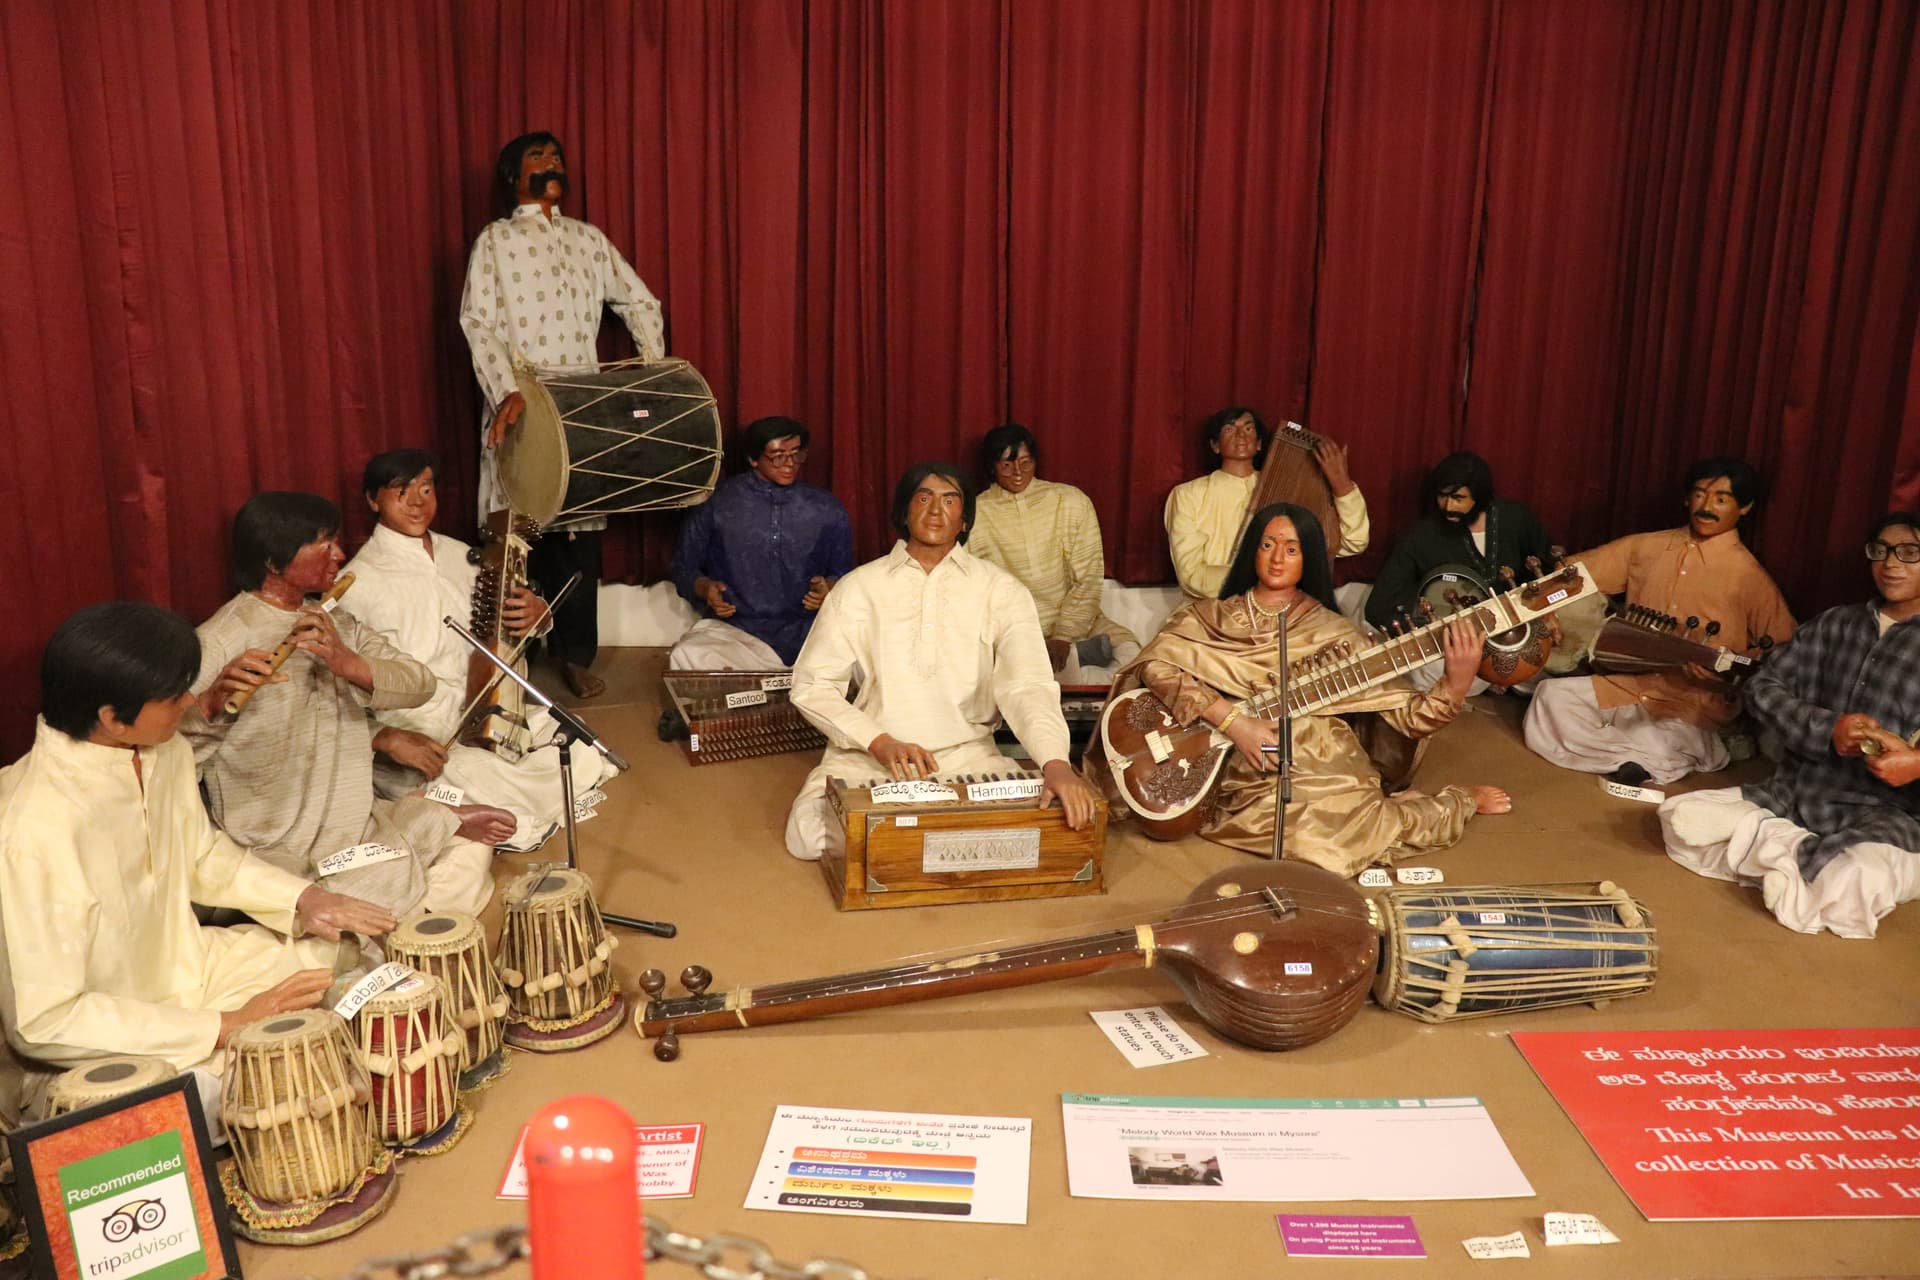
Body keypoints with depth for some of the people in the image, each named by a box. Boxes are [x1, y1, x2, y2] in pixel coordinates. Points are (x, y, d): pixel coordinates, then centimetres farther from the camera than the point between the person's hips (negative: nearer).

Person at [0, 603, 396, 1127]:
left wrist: (300, 898, -4)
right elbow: (44, 1022, -26)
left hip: (186, 969, 8)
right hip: (99, 1049, -8)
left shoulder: (163, 751, -7)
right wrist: (225, 1028, -25)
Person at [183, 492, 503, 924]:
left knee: (472, 849, 6)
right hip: (287, 847, -7)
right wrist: (212, 701, -42)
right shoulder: (220, 642, -16)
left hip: (358, 815, 7)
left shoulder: (334, 621, 7)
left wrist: (347, 662, -23)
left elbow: (419, 685, -5)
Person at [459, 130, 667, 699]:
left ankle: (576, 654, 13)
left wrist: (656, 368, 0)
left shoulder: (588, 238, 13)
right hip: (520, 408, -3)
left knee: (581, 531, 3)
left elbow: (639, 301, 15)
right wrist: (505, 392, -22)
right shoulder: (494, 240, 3)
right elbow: (478, 324, -7)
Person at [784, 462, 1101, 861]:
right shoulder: (859, 586, 4)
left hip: (967, 754, 1)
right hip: (869, 754, -1)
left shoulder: (1000, 590, 2)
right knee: (807, 835, -26)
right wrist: (880, 742, -16)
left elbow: (1027, 683, -10)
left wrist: (1055, 762, -29)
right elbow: (811, 684, 0)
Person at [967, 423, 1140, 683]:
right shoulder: (976, 513, 2)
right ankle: (1077, 655, -15)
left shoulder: (1072, 501, 5)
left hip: (1073, 621, 0)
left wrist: (1063, 636, -14)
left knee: (1131, 653, -27)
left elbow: (1088, 579, 0)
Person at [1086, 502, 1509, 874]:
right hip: (1245, 783, 2)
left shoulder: (1332, 634, 7)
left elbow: (1409, 715, 1)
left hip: (1324, 777, -2)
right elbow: (1154, 663, -12)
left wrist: (1457, 682, -19)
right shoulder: (1208, 619, 8)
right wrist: (1232, 721, -20)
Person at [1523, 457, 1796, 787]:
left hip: (1695, 706, -5)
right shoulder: (1646, 547, 8)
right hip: (1628, 685, 5)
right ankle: (1646, 757, -14)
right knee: (1552, 696, -21)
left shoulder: (1748, 576, -4)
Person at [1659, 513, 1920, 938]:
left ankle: (1792, 853, -10)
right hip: (1794, 792, 4)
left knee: (1856, 881, -38)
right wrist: (1826, 729, -12)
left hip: (1883, 812, -4)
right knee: (1681, 818, -19)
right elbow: (1763, 687, 6)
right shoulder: (1836, 623, 12)